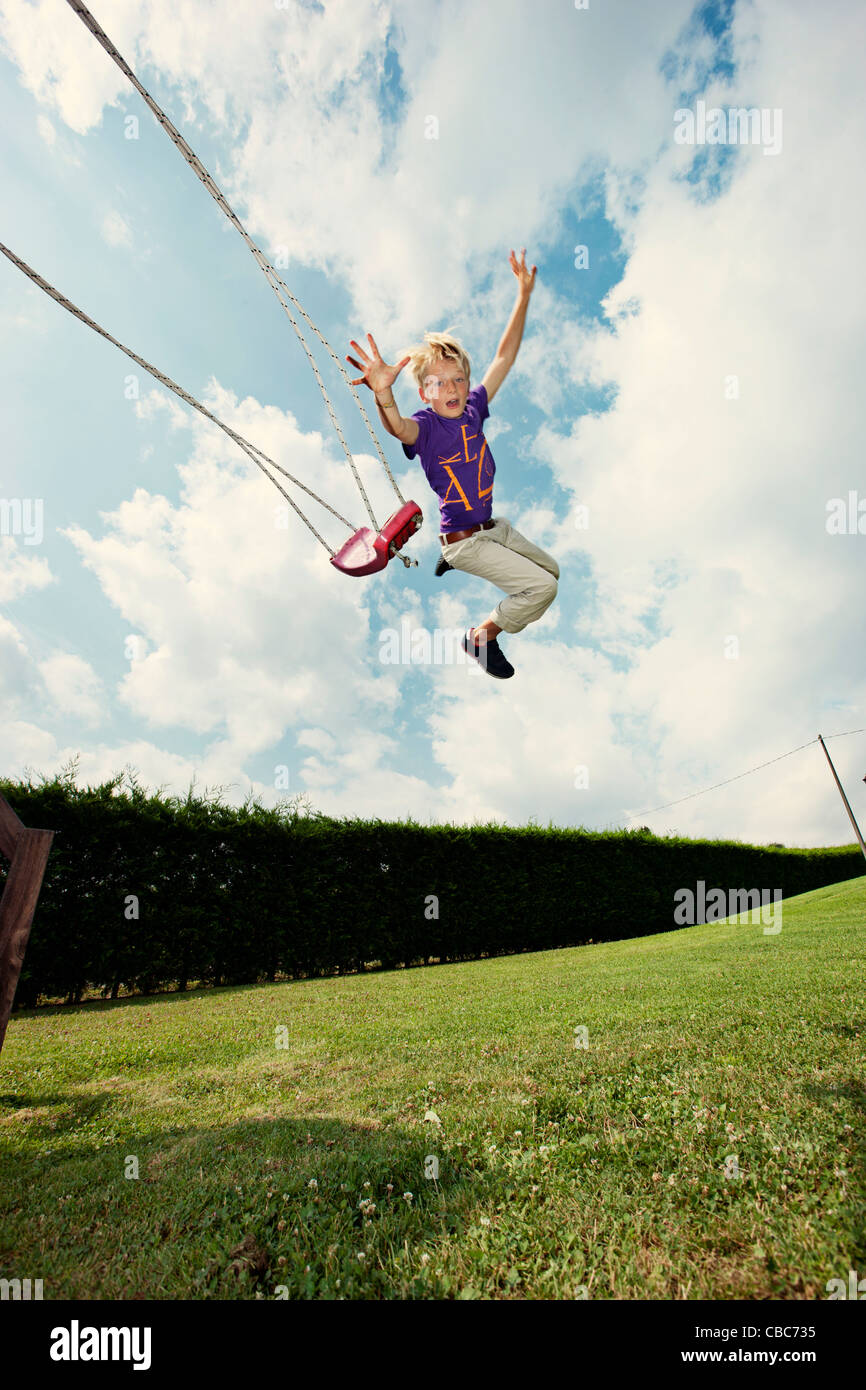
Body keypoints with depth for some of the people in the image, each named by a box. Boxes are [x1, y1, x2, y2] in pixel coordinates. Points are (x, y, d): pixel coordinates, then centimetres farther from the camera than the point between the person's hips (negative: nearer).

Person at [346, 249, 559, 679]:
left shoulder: (473, 408, 2)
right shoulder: (426, 425, -16)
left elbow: (504, 356, 10)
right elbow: (400, 428, -41)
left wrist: (524, 295, 8)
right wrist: (384, 394, -61)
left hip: (494, 525, 8)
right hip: (465, 540, -8)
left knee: (551, 569, 24)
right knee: (542, 587, -16)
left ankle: (455, 564, 30)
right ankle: (481, 637, 4)